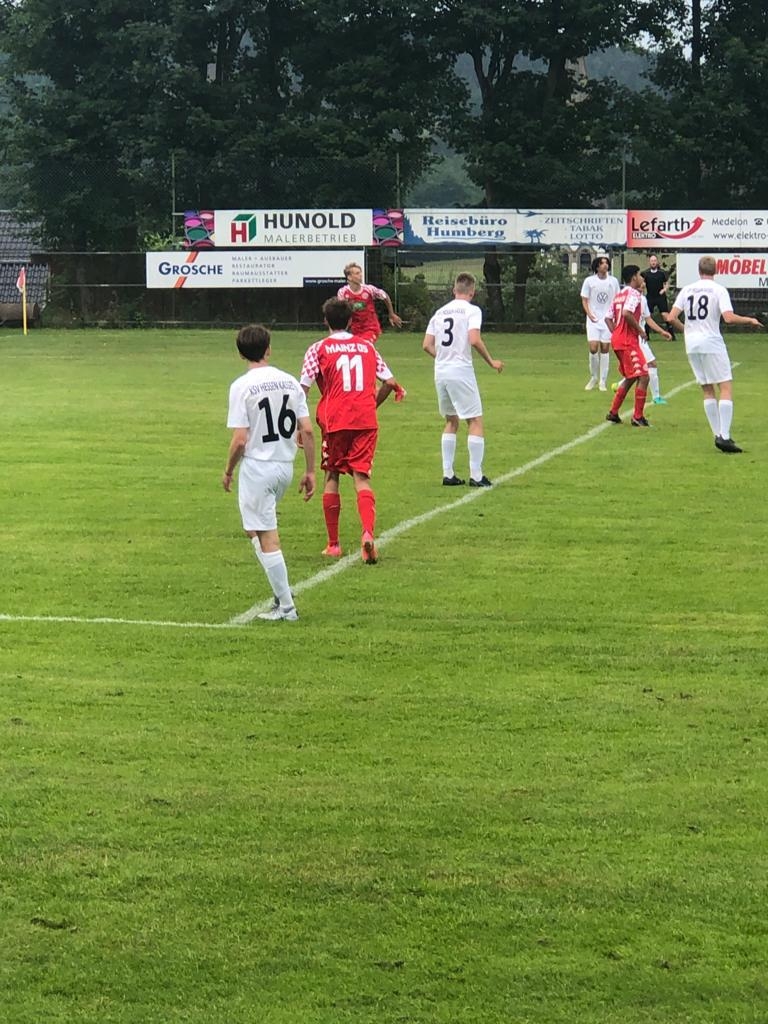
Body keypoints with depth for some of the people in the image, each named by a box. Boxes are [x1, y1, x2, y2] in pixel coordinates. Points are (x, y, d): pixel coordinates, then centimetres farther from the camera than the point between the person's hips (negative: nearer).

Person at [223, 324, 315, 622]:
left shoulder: (242, 387, -12)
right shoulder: (290, 382, 3)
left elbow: (240, 440, -15)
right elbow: (307, 431, 2)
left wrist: (228, 471, 0)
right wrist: (310, 471, 10)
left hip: (256, 467, -6)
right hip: (285, 466, 6)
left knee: (267, 538, 0)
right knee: (255, 528, 23)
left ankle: (286, 606, 3)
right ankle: (282, 594, 17)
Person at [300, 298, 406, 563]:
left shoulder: (319, 349, 4)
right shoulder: (367, 346, 13)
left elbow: (303, 389, -4)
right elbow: (389, 382, 11)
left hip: (335, 421, -2)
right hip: (366, 421, 2)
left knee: (331, 477, 12)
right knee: (361, 477, 0)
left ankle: (333, 545, 14)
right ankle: (368, 532, -25)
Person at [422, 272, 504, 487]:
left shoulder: (440, 312, 12)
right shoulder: (472, 310, -5)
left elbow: (427, 345, 9)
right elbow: (474, 340, -18)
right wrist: (491, 362, -6)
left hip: (440, 372, 6)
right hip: (461, 372, -6)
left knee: (451, 421, 17)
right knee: (475, 421, 2)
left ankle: (448, 474, 14)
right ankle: (476, 476, -2)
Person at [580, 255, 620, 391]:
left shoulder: (613, 281, 4)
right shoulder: (589, 281, -1)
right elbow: (584, 300, 3)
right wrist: (589, 314, -12)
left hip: (608, 320, 1)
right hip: (594, 320, -1)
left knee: (605, 349, 0)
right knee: (593, 348, -11)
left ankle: (603, 381, 6)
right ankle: (593, 377, 9)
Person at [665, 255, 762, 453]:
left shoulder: (686, 290, 7)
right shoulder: (718, 290, -5)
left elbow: (671, 318, 1)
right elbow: (729, 318, -17)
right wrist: (749, 320, -1)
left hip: (691, 344, 5)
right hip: (712, 343, -5)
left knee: (708, 390, 13)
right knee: (726, 387, -3)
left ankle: (718, 435, 10)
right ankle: (724, 436, -14)